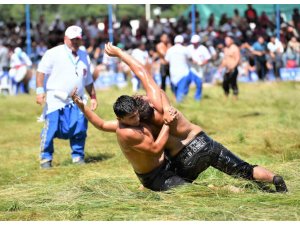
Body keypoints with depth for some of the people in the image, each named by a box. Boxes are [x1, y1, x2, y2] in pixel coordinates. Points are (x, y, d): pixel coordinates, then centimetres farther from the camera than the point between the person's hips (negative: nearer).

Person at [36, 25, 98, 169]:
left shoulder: (84, 56, 17)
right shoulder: (54, 53, -1)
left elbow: (88, 81, 25)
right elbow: (41, 71, -6)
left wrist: (93, 97, 24)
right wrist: (40, 90, -16)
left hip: (76, 102, 5)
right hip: (56, 100, -5)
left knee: (79, 129, -2)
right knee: (51, 129, -10)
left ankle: (78, 156, 13)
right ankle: (46, 158, 0)